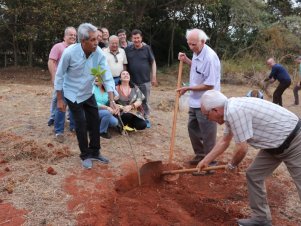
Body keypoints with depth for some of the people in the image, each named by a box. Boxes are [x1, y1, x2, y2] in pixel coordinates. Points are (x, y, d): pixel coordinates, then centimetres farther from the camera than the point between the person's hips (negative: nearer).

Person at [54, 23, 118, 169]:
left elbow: (107, 77, -17)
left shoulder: (99, 53, -18)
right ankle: (85, 155, 15)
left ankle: (94, 152, 24)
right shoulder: (69, 52, -26)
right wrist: (60, 99, -12)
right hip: (73, 94, -4)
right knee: (81, 124, -3)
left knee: (95, 122, 7)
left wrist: (112, 100, -24)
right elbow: (59, 76, -15)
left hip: (88, 93, 4)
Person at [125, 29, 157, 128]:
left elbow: (153, 62, 3)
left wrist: (154, 76, -2)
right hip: (132, 81, 1)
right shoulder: (127, 49, 0)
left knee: (145, 101, 9)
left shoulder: (147, 48, -2)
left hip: (145, 80, -1)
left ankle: (146, 119, 21)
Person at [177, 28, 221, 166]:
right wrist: (186, 61, 5)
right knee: (193, 128, 21)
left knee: (207, 134, 3)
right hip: (195, 101, 10)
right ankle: (200, 155, 38)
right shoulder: (197, 53, 3)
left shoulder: (210, 57, -25)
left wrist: (188, 88, -18)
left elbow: (209, 85, -25)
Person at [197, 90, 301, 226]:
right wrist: (205, 161, 20)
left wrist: (232, 165, -2)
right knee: (254, 175, 11)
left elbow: (242, 148, -23)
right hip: (275, 144, 9)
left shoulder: (234, 111, -29)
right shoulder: (230, 110, 2)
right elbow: (224, 141, 16)